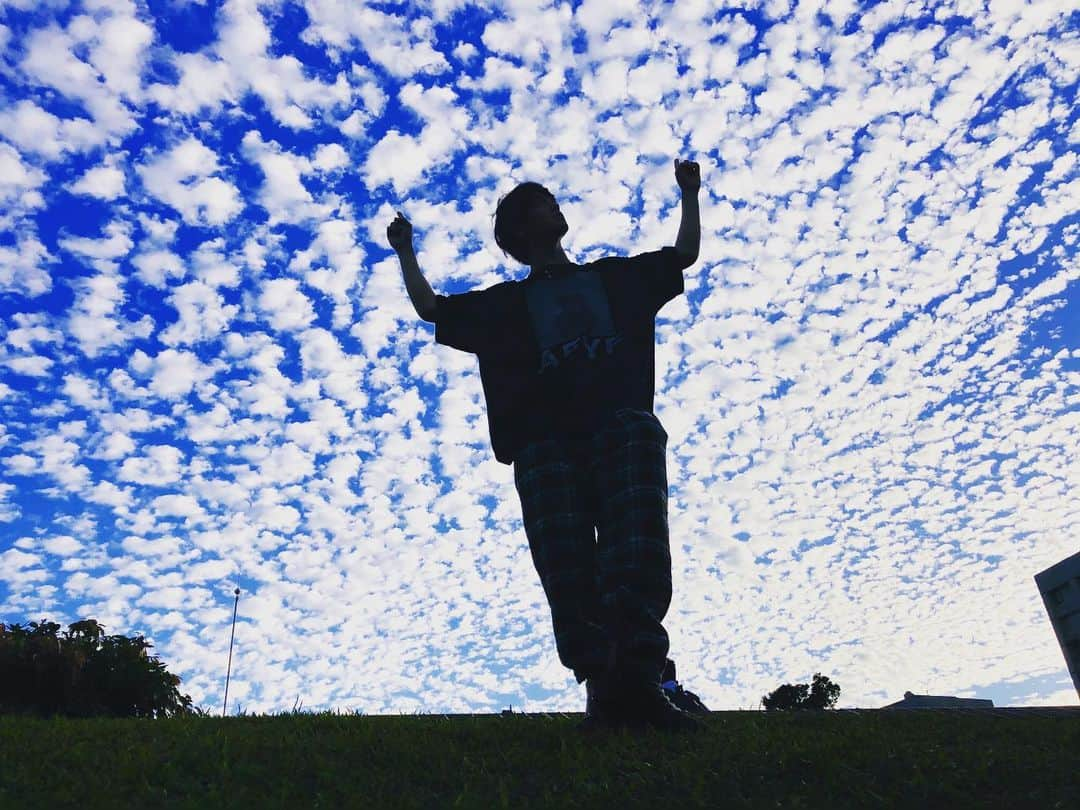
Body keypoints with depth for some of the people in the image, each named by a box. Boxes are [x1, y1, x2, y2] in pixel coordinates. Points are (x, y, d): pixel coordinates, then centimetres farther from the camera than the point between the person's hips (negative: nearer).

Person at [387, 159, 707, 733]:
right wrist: (406, 253, 32)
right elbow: (431, 309, 31)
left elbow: (684, 254, 39)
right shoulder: (504, 302, 32)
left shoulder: (616, 276, 36)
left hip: (624, 421, 0)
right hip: (545, 436, 0)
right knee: (567, 566, -19)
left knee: (638, 544, -24)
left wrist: (688, 194, 40)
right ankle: (602, 686, -25)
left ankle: (639, 675, -35)